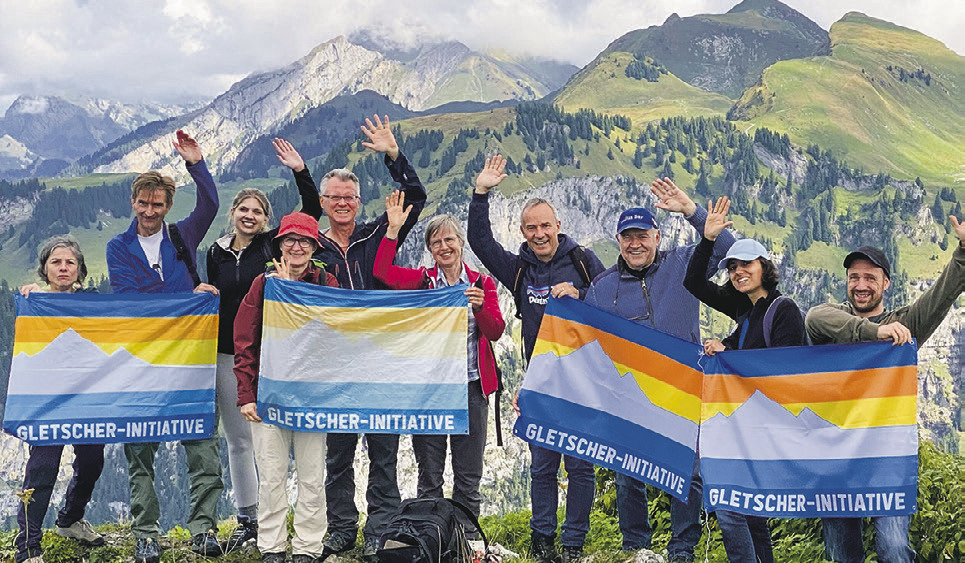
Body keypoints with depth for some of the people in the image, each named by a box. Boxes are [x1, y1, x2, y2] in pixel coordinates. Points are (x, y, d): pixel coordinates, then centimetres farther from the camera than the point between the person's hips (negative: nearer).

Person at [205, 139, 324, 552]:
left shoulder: (273, 244, 0)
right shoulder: (216, 252, 10)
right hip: (227, 355, 4)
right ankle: (247, 522, 18)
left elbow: (311, 210, -7)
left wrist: (300, 170, -14)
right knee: (237, 440, 8)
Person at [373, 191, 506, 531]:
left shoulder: (482, 283, 7)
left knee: (469, 475, 6)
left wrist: (480, 307, -21)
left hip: (471, 387, 1)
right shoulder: (422, 280, 5)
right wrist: (393, 229, -15)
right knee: (429, 474, 6)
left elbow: (495, 332, -2)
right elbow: (382, 272, -11)